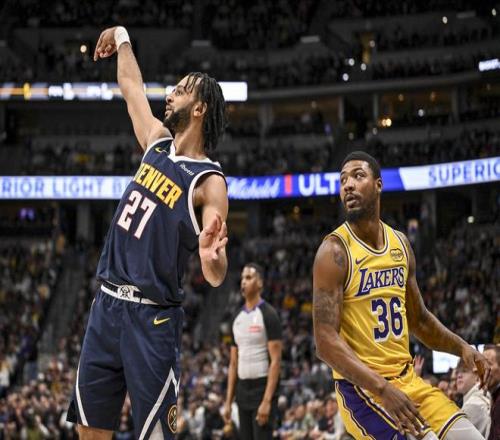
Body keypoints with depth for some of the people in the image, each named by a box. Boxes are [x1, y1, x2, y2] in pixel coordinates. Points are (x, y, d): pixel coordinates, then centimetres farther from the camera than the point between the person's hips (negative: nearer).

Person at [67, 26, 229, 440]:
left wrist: (212, 256, -41)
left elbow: (216, 277, -18)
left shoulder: (209, 182, -12)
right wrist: (123, 38, 39)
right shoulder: (158, 141, 8)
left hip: (152, 318, -7)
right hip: (107, 304, 7)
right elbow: (132, 87, 27)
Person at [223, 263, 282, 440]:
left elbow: (275, 361, -15)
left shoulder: (268, 314, -9)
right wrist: (228, 401, 11)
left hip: (262, 388, -7)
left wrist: (267, 401, -21)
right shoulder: (238, 318, 13)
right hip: (243, 390, 8)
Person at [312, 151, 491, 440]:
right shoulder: (335, 251, -13)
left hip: (408, 379, 7)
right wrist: (382, 389, -29)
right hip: (362, 386, -7)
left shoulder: (401, 244, 9)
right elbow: (326, 341, -21)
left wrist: (461, 347, 5)